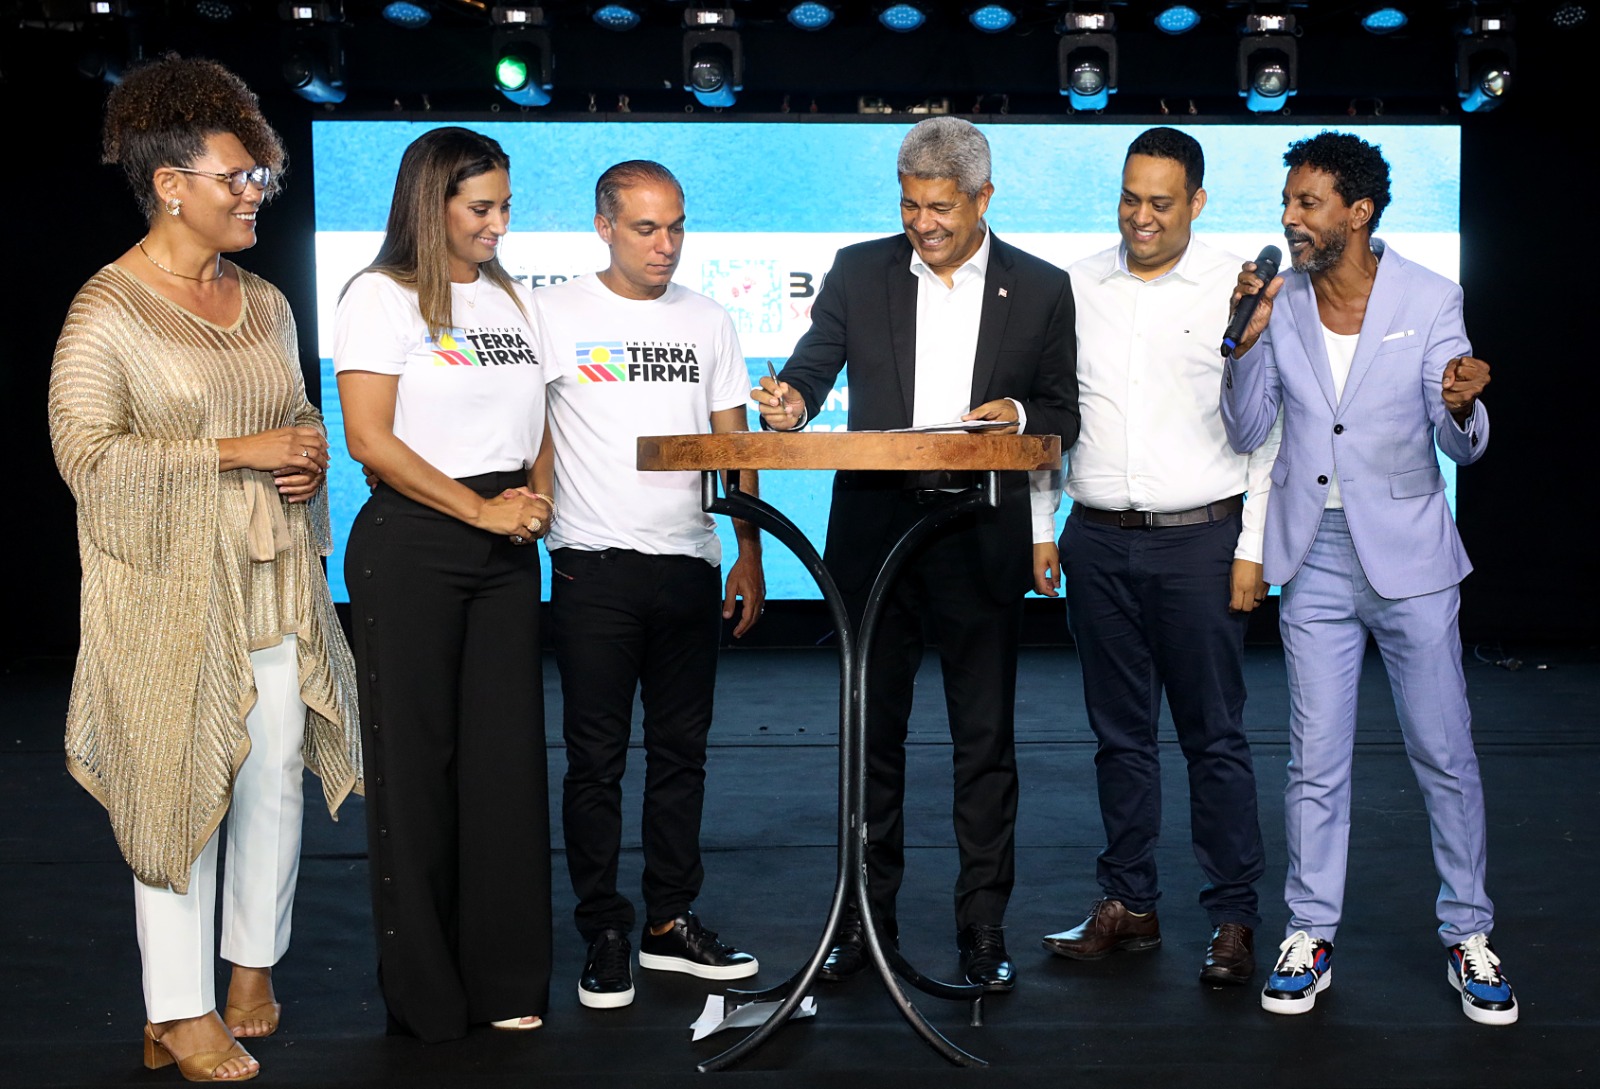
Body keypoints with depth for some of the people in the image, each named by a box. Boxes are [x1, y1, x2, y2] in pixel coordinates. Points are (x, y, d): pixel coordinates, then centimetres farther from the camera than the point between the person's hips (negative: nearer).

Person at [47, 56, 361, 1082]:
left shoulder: (265, 301, 12)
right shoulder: (107, 311, -9)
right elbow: (89, 455, -15)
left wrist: (312, 458, 1)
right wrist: (240, 452, -18)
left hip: (275, 582, 6)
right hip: (170, 592, -6)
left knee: (277, 776, 9)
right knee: (181, 788, 0)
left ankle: (254, 966, 29)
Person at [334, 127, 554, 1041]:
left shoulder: (515, 300, 15)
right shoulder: (382, 296, -3)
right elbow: (370, 438, -11)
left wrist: (536, 500, 1)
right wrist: (481, 510, -12)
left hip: (505, 551, 5)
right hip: (411, 546, -5)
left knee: (507, 755, 5)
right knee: (416, 759, 1)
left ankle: (506, 980, 15)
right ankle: (423, 990, 12)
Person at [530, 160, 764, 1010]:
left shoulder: (708, 322, 10)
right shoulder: (555, 316, -1)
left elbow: (734, 446, 11)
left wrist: (749, 556, 6)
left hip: (690, 566, 4)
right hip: (595, 567, -4)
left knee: (681, 750, 10)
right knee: (596, 756, 2)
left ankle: (672, 922, 21)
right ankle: (605, 935, 12)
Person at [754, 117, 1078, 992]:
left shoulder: (1041, 289, 4)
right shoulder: (859, 272, 6)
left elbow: (1065, 414, 8)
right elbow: (810, 369, 5)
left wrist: (1019, 415, -13)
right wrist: (790, 402, -18)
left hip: (982, 544, -1)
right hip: (874, 534, 1)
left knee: (985, 740, 4)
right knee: (873, 732, 9)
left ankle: (984, 926, 16)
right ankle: (868, 913, 22)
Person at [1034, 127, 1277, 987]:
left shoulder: (1234, 289, -1)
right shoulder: (1077, 288, 8)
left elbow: (1266, 430, -2)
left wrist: (1252, 551, -6)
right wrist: (1041, 529, 7)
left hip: (1199, 537, -3)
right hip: (1098, 539, 3)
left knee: (1214, 736, 2)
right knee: (1120, 732, 11)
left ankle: (1234, 918, 13)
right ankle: (1129, 904, 22)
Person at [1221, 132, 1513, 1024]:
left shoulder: (1429, 300, -5)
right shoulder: (1278, 305, 2)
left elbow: (1463, 447, -6)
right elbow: (1247, 433, 0)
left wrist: (1462, 407, -29)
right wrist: (1250, 342, -14)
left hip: (1407, 554, -2)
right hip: (1314, 558, 2)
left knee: (1446, 755, 5)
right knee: (1315, 759, 7)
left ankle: (1469, 935, 20)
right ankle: (1311, 936, 19)